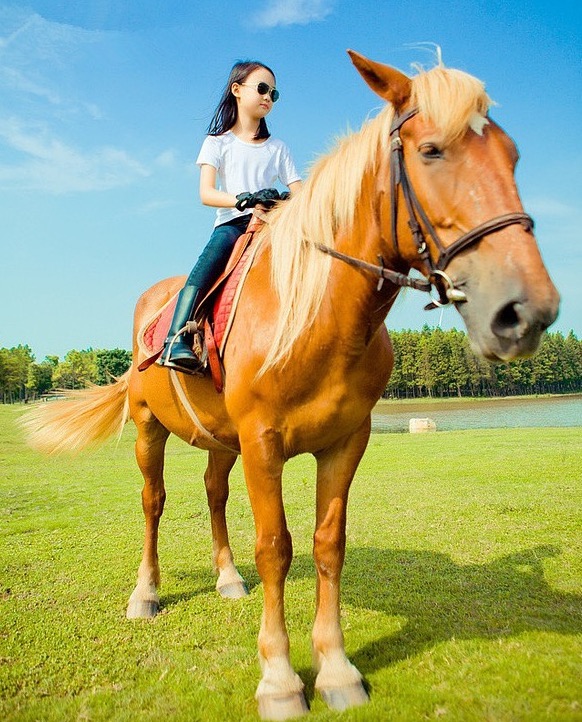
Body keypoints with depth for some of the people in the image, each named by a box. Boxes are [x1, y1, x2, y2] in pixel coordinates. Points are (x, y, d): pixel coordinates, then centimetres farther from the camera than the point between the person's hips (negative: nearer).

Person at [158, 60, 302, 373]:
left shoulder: (278, 148, 21)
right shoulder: (218, 142, 13)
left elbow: (299, 194, 11)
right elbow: (206, 194, -3)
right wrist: (245, 198, -21)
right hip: (231, 223, -3)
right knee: (211, 257, -35)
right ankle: (177, 341, -44)